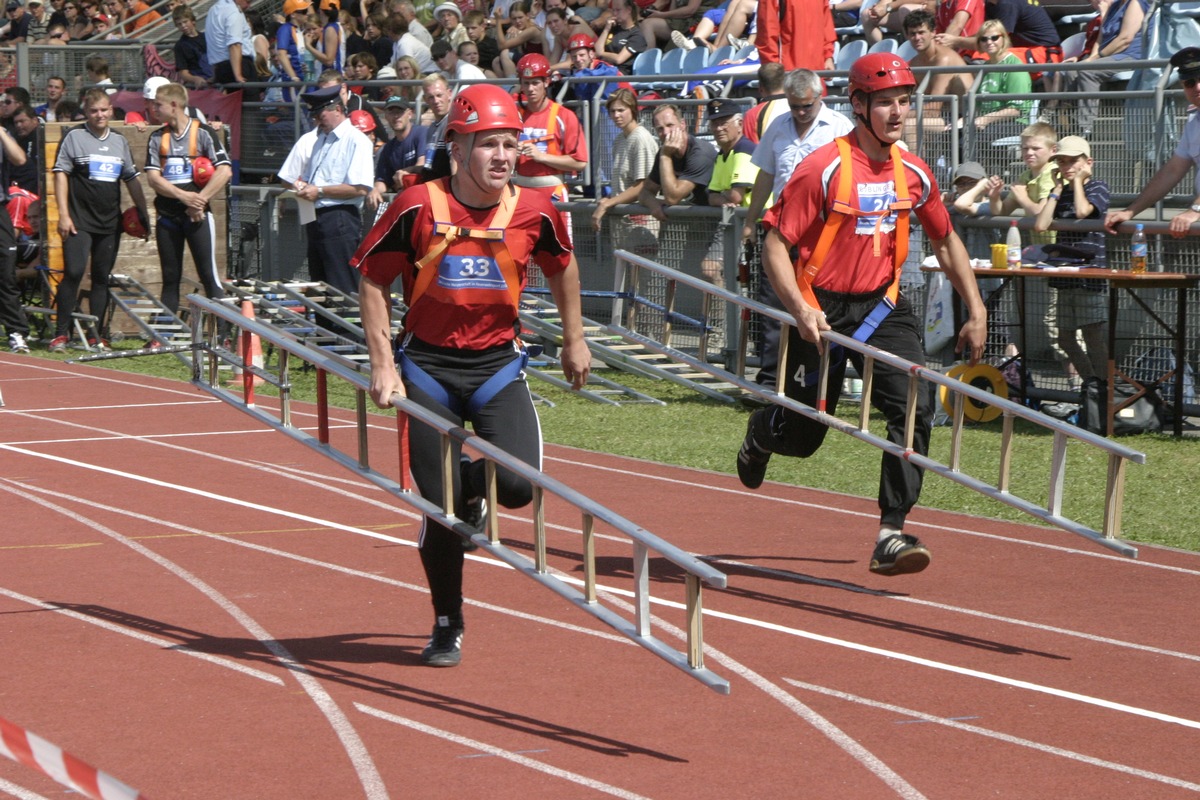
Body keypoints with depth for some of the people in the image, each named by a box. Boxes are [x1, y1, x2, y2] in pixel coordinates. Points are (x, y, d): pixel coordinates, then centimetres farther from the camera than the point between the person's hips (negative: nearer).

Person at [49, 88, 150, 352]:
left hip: (110, 222, 5)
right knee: (73, 272, -15)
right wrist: (63, 214, -10)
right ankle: (60, 333, -10)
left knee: (102, 278, 6)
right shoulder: (74, 136, 1)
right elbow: (61, 174, -2)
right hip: (79, 220, -5)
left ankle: (95, 335, 12)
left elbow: (132, 180, 20)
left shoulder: (120, 141, 14)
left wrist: (143, 214, 16)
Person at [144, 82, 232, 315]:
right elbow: (153, 178, -1)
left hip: (197, 215, -4)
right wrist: (184, 196, -14)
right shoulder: (157, 138, 10)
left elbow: (224, 172, -10)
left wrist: (199, 200, -14)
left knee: (209, 274, -8)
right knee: (170, 277, 7)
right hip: (167, 215, 4)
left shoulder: (203, 133, -2)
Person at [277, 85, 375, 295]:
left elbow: (360, 189, -18)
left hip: (340, 220, -8)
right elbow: (287, 178, 23)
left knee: (342, 291, -10)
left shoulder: (357, 141, -7)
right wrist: (300, 187, 1)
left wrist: (320, 191, -14)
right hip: (314, 218, 8)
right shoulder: (311, 140, 17)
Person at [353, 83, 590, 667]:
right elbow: (373, 282, -3)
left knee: (518, 484, -18)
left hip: (497, 362, 1)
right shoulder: (418, 206, -12)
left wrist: (574, 340, 19)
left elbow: (561, 267, 15)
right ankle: (447, 628, 19)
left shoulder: (534, 212, -6)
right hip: (429, 364, -1)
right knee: (438, 504, -1)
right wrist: (383, 365, -9)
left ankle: (471, 480, 20)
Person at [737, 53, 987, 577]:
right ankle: (761, 434, 47)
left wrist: (976, 313, 13)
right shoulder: (824, 169, -16)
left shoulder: (913, 172, 1)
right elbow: (775, 245, -15)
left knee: (916, 405, -18)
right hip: (822, 311, -4)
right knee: (803, 434, 8)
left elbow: (946, 242, 16)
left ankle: (891, 533, -15)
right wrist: (800, 308, -29)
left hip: (883, 306, 4)